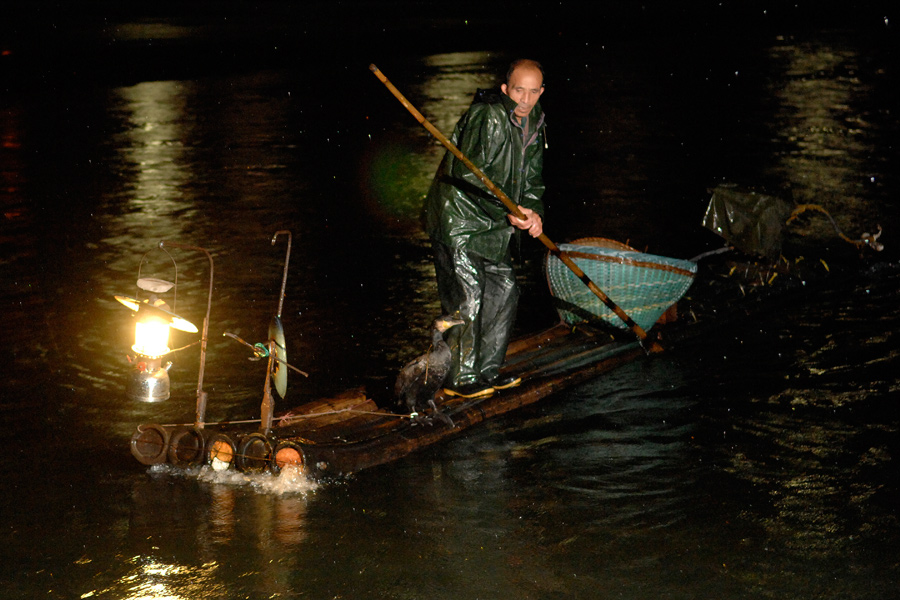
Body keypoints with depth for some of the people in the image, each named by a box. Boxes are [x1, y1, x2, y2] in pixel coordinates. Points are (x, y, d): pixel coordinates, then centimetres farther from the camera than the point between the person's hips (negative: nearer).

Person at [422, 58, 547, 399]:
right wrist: (507, 213, -28)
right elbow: (469, 176, -25)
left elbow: (531, 178, 14)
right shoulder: (486, 117, -20)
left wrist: (533, 212, -6)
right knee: (467, 300, -9)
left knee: (504, 292, 13)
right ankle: (460, 379, 2)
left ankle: (487, 371, 25)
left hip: (492, 227, 9)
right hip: (458, 221, -9)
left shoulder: (533, 124, 9)